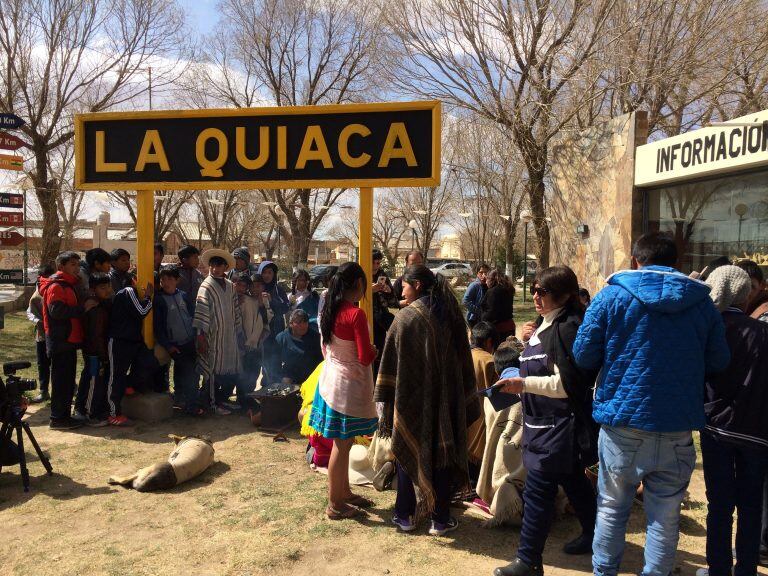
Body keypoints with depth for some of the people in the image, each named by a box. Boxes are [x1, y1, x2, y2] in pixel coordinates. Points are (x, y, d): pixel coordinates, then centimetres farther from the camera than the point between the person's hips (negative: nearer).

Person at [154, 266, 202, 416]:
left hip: (190, 342, 5)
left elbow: (192, 315, 14)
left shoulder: (183, 295, 8)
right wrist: (167, 346, -11)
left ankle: (179, 398, 30)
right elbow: (157, 326, -7)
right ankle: (191, 405, -2)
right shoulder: (159, 300, -6)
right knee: (191, 372, -10)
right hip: (175, 345, -5)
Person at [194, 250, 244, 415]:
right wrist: (201, 337, -18)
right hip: (213, 337, -7)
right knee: (213, 370, 0)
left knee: (233, 370, 11)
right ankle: (214, 403, 13)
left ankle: (223, 399, 28)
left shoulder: (230, 286, 10)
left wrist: (239, 333, 14)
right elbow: (201, 313, -14)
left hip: (230, 336, 7)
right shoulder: (206, 286, -9)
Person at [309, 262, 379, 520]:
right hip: (348, 384, -8)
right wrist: (375, 350, 0)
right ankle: (335, 505, 16)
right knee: (342, 445, 4)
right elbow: (365, 357, -20)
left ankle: (344, 492, 32)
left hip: (330, 378, 8)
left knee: (342, 443, 18)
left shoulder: (328, 310, 3)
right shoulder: (356, 315, -21)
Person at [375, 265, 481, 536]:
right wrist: (466, 402, 13)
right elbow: (464, 360, 6)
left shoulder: (406, 317, -12)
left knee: (407, 453, 13)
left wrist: (386, 401, -6)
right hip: (446, 400, 3)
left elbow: (391, 363, -12)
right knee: (442, 453, 12)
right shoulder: (451, 315, 1)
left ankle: (405, 515, 22)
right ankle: (440, 519, 20)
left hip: (411, 400, -3)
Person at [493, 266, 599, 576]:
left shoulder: (566, 328, -19)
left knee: (537, 491, -5)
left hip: (559, 426, -10)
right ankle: (592, 535, 41)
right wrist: (531, 343, 7)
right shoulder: (547, 323, 11)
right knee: (572, 481, 23)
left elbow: (566, 384, -23)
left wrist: (524, 384, -24)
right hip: (550, 423, 10)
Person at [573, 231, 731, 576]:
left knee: (612, 508, 15)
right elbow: (718, 363, 6)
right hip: (678, 426, 1)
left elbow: (583, 356, -5)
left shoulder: (612, 296, -5)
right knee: (665, 515, 13)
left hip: (623, 421, -1)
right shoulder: (701, 301, 2)